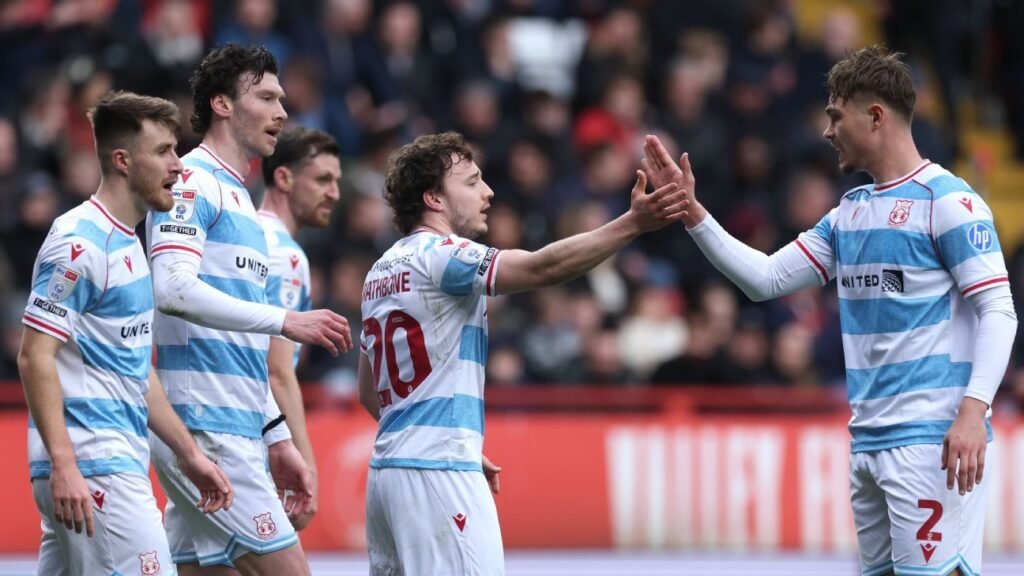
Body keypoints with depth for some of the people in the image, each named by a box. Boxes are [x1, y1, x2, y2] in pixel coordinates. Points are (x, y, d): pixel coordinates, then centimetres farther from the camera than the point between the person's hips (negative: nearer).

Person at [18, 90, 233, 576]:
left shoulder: (126, 244, 19)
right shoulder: (81, 241, -11)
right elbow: (34, 357, -17)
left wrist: (188, 454, 24)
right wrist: (63, 465, -25)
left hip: (117, 465, 10)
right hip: (91, 469, -10)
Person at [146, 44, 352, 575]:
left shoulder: (240, 200, 23)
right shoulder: (192, 182, -6)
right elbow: (173, 288, -22)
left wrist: (277, 439, 23)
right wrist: (284, 320, -23)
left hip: (240, 431, 9)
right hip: (206, 427, -9)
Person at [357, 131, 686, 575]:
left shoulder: (382, 272, 18)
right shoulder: (440, 254, -9)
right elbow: (543, 267, -23)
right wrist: (632, 223, -26)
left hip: (388, 468, 10)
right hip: (438, 472, -10)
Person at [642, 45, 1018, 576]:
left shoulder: (947, 201, -8)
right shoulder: (849, 213, 17)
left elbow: (998, 312, -12)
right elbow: (767, 279, 18)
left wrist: (973, 410, -24)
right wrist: (691, 212, 9)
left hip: (931, 438, -8)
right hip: (868, 441, 8)